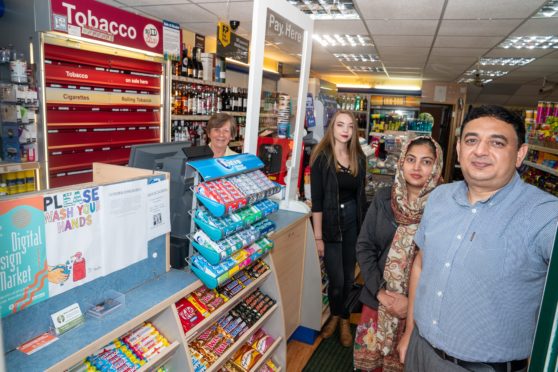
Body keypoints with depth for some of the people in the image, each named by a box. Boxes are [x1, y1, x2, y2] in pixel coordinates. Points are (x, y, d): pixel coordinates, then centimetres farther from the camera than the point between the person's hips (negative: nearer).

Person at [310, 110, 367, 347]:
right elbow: (317, 200, -12)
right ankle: (338, 316, 34)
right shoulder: (322, 157, -10)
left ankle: (341, 317, 38)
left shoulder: (359, 158, 4)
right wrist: (318, 236, -13)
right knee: (336, 280, 3)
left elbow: (361, 194, 11)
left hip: (353, 221, 4)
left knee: (349, 276, 13)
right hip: (330, 223, -4)